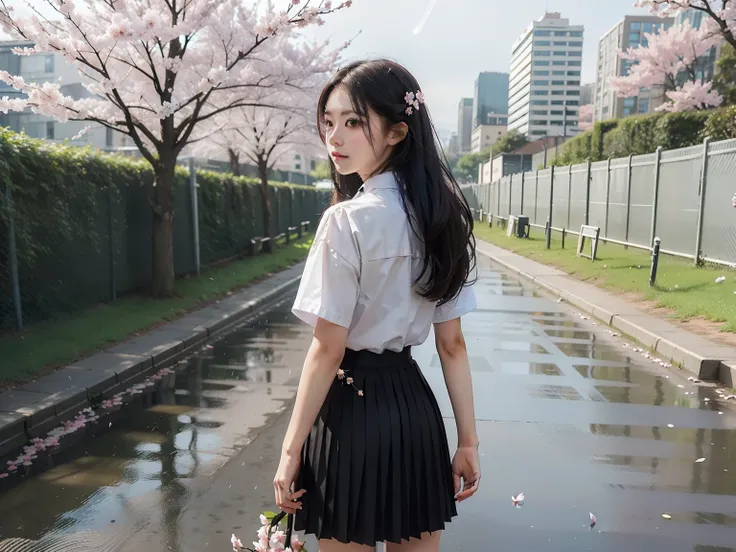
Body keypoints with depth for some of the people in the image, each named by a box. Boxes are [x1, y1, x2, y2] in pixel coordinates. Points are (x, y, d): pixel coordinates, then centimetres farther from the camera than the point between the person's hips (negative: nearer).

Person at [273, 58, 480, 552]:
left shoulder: (346, 220, -18)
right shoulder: (441, 216, 2)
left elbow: (328, 349, -17)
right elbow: (452, 344, 4)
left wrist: (291, 449, -8)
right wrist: (468, 441, 8)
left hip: (351, 406, -6)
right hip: (415, 408, 7)